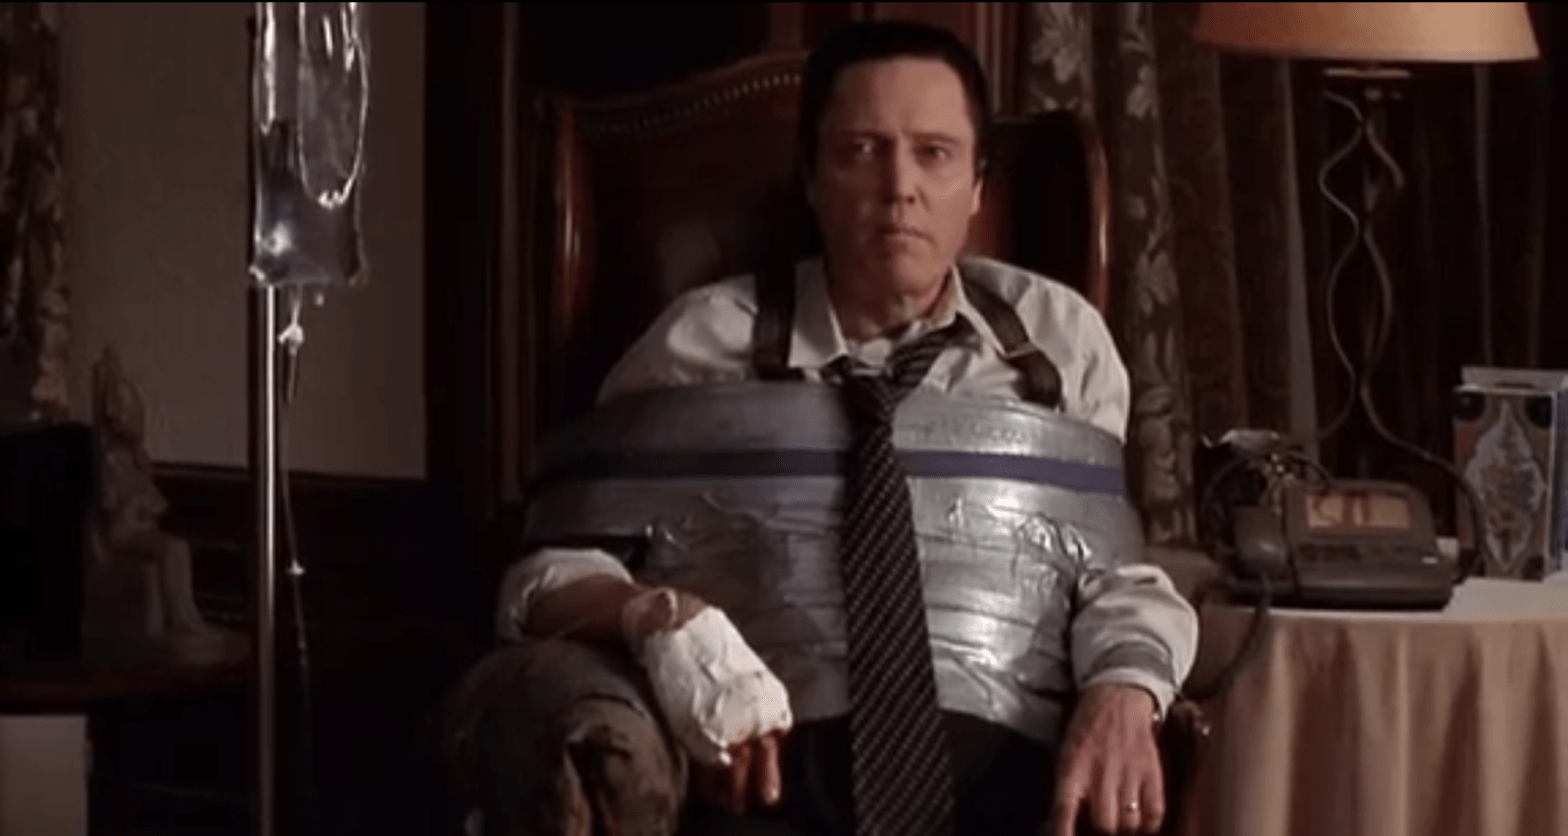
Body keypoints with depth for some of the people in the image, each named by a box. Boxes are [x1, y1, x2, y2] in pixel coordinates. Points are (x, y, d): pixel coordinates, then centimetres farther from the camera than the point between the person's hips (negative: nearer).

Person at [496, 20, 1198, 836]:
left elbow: (1116, 570, 16)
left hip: (1004, 769, 1)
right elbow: (550, 568, 7)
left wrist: (1121, 691, -8)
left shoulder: (1058, 335, 16)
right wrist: (663, 618, -16)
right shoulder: (708, 340, 9)